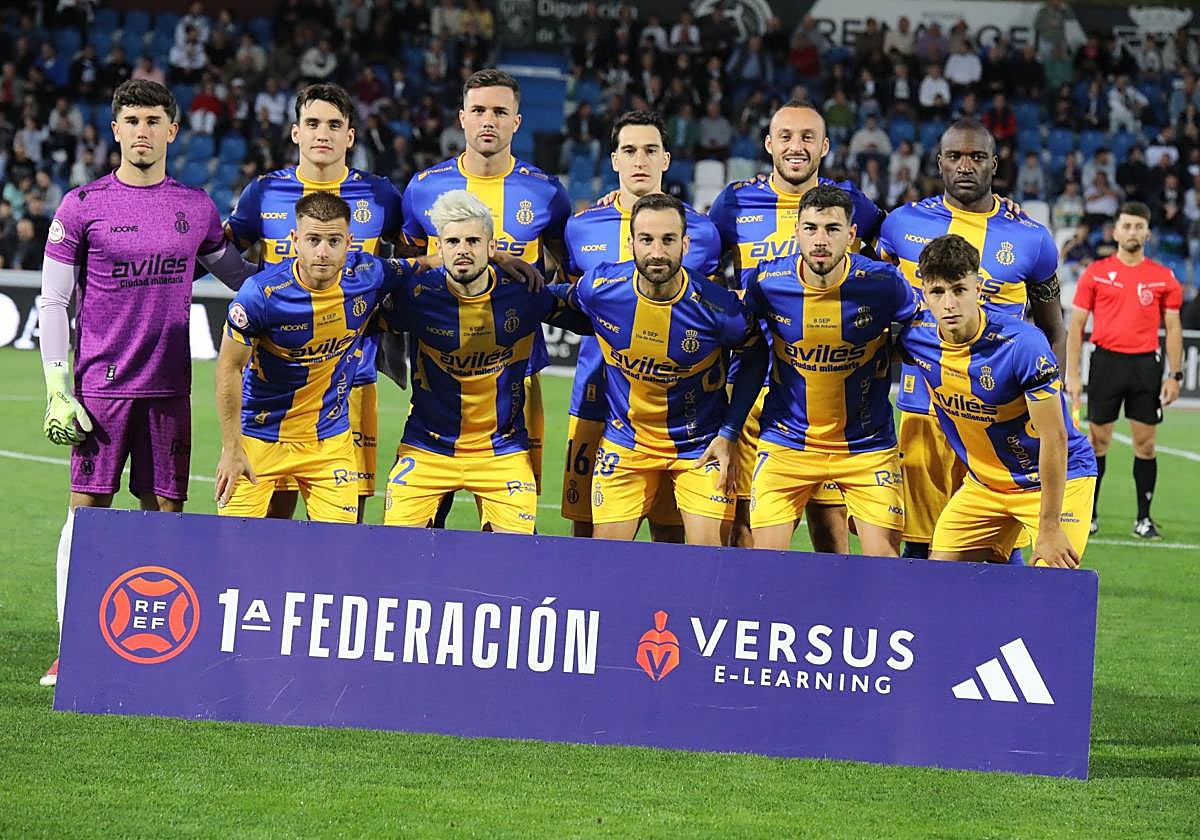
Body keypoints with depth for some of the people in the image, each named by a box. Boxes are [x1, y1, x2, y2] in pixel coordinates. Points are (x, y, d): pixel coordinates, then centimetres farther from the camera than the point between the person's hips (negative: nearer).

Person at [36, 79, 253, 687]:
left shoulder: (197, 207, 8)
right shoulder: (82, 205, -1)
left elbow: (240, 277, 23)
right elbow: (52, 301, 1)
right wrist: (57, 390, -6)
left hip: (169, 388, 3)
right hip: (100, 386, -3)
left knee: (165, 512, 4)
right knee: (87, 510, -3)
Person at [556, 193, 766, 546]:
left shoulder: (719, 308, -23)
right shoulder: (597, 288, -18)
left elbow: (756, 357, -3)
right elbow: (565, 302, 9)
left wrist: (729, 433, -5)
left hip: (701, 446, -2)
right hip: (625, 443, 2)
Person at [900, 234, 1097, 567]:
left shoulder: (1023, 344, -27)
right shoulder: (915, 337, -13)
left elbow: (1054, 437, -23)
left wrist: (1049, 528, -21)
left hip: (1059, 479, -5)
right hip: (983, 483, 5)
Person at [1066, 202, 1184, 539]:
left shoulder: (1163, 277, 5)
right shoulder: (1095, 273, 3)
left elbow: (1173, 328, 8)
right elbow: (1076, 325, 4)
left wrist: (1175, 375, 0)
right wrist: (1072, 373, -4)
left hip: (1146, 364, 1)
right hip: (1106, 361, -1)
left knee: (1145, 443, 2)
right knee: (1098, 440, 3)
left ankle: (1144, 517, 8)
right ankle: (1088, 513, 11)